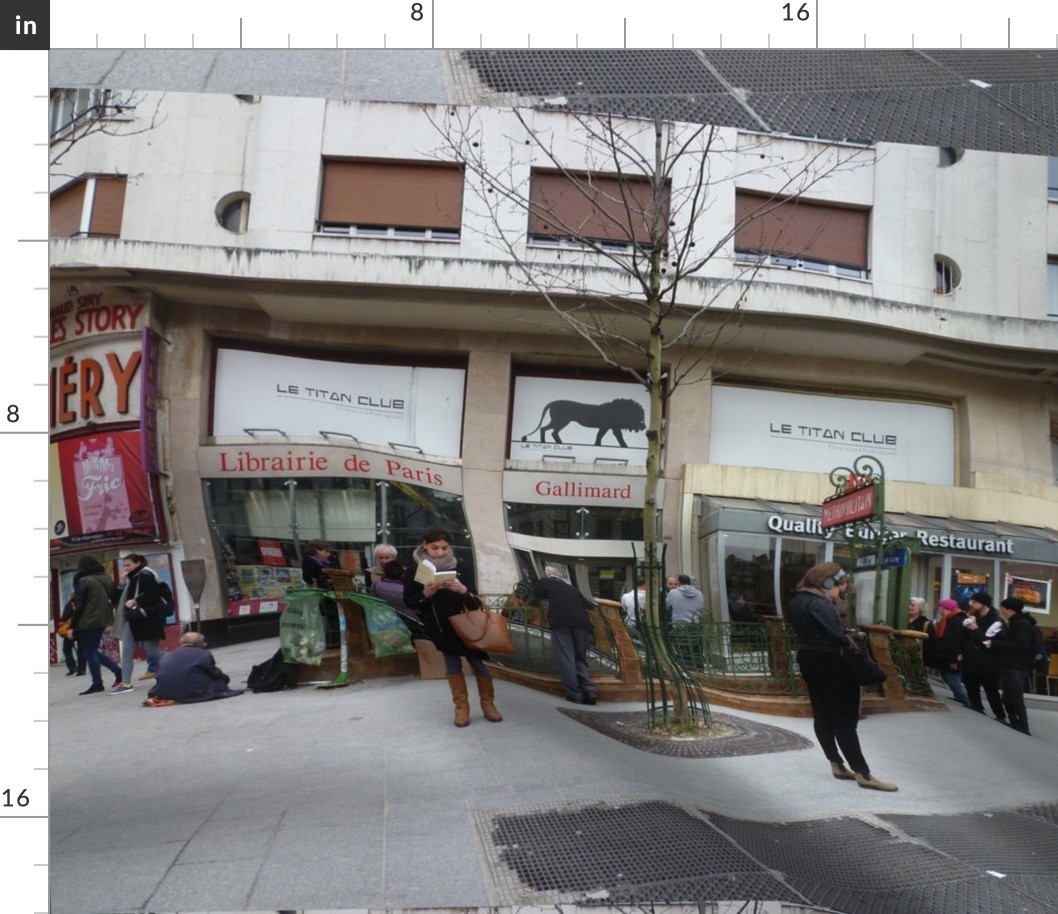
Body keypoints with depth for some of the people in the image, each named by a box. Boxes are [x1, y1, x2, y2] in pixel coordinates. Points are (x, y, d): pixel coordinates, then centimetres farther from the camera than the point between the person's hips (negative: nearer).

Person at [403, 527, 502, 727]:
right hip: (440, 626, 0)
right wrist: (425, 594, -26)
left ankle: (488, 704, 19)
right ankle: (461, 708, 20)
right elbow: (409, 602, -6)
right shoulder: (414, 570, -10)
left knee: (478, 661, 3)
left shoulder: (460, 566, -8)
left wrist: (463, 590, -30)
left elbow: (474, 600, -7)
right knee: (452, 665, 7)